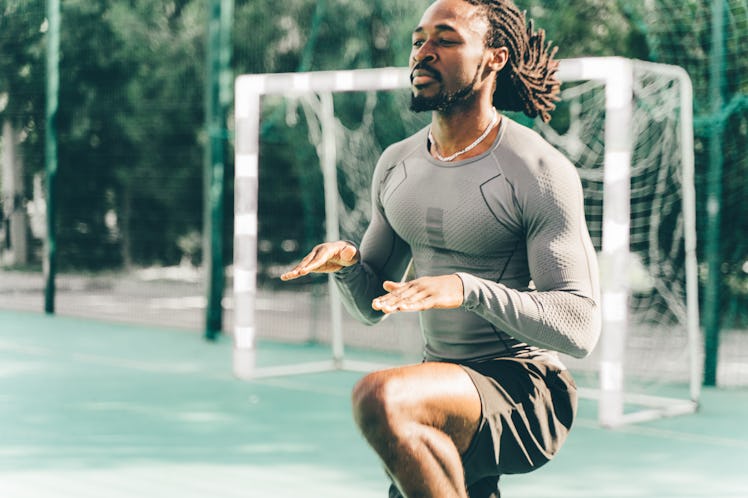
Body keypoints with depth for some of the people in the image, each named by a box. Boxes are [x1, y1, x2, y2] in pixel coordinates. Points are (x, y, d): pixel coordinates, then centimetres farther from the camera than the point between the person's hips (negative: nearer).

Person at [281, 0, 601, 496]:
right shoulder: (396, 164, 8)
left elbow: (580, 327, -19)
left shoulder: (541, 173, -13)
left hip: (527, 395, -7)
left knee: (381, 398, -33)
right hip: (446, 388, 7)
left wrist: (467, 288, -31)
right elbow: (370, 305, 14)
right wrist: (345, 260, -9)